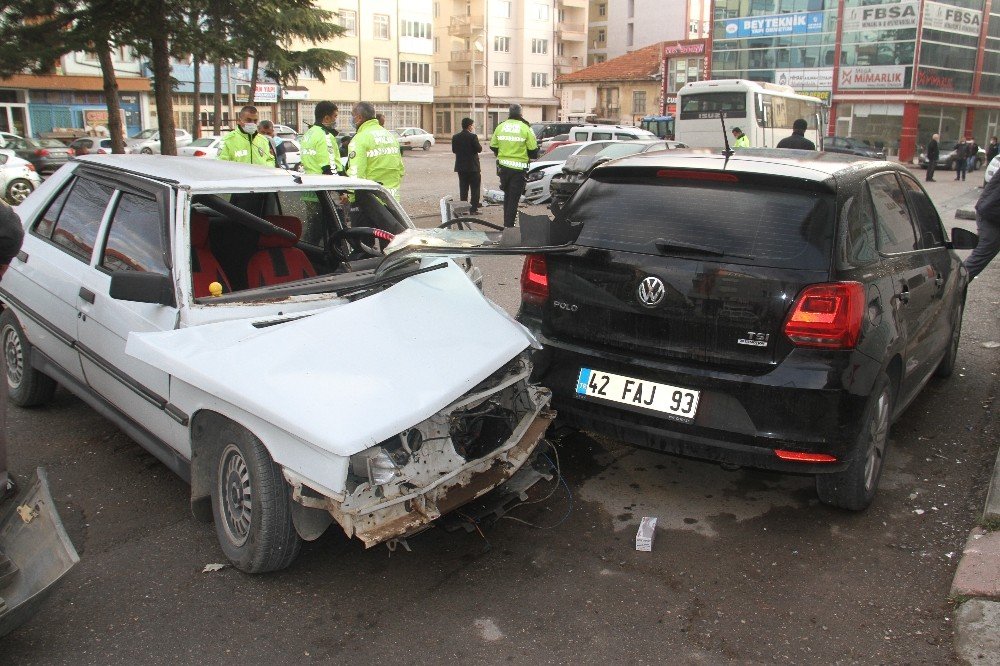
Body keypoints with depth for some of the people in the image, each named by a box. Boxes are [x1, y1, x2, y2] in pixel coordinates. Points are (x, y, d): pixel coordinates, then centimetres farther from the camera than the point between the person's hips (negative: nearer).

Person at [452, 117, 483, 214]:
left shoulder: (455, 137, 2)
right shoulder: (473, 136, -14)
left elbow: (454, 150, 7)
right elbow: (479, 149, -11)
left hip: (461, 167, 5)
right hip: (473, 167, -5)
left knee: (463, 189, 11)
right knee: (475, 189, 4)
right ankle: (473, 209, 2)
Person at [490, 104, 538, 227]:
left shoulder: (500, 127, 2)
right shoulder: (525, 128, -8)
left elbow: (493, 147, 8)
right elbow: (533, 150, -7)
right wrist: (532, 156, 15)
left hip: (503, 167, 4)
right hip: (519, 168, -4)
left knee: (507, 195, 21)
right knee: (514, 198, 3)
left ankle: (506, 223, 25)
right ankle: (509, 225, 2)